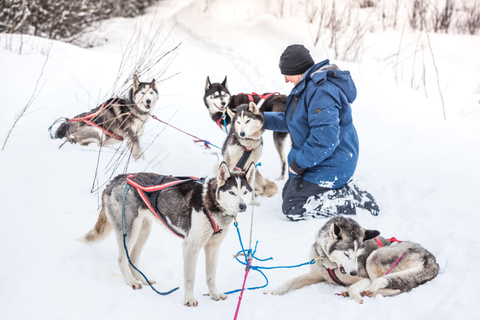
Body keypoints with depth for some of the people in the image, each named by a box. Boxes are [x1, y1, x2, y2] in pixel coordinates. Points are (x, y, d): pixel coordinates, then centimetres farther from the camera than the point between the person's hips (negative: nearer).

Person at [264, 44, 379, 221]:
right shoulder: (308, 86, 8)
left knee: (292, 208, -10)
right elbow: (292, 120, 23)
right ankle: (345, 190, 14)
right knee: (288, 193, 21)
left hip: (330, 165, -11)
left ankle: (354, 200, -7)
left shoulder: (320, 91, -27)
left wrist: (299, 163, -23)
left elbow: (325, 137, -33)